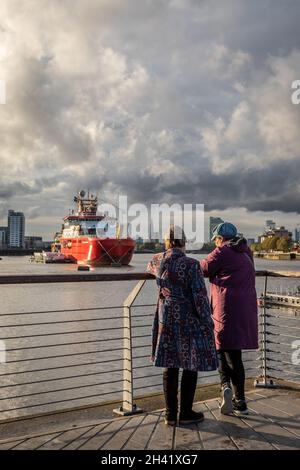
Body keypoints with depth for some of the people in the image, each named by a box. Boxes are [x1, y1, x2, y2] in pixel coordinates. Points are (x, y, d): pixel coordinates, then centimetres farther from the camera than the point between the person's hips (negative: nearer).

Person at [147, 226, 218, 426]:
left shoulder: (158, 260, -1)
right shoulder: (191, 265, -16)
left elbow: (151, 267, 25)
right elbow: (200, 296, -15)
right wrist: (207, 322, -6)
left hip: (166, 319, 5)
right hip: (189, 321, -5)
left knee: (170, 366, 11)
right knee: (191, 365, 9)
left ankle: (170, 413, 18)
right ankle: (186, 413, 16)